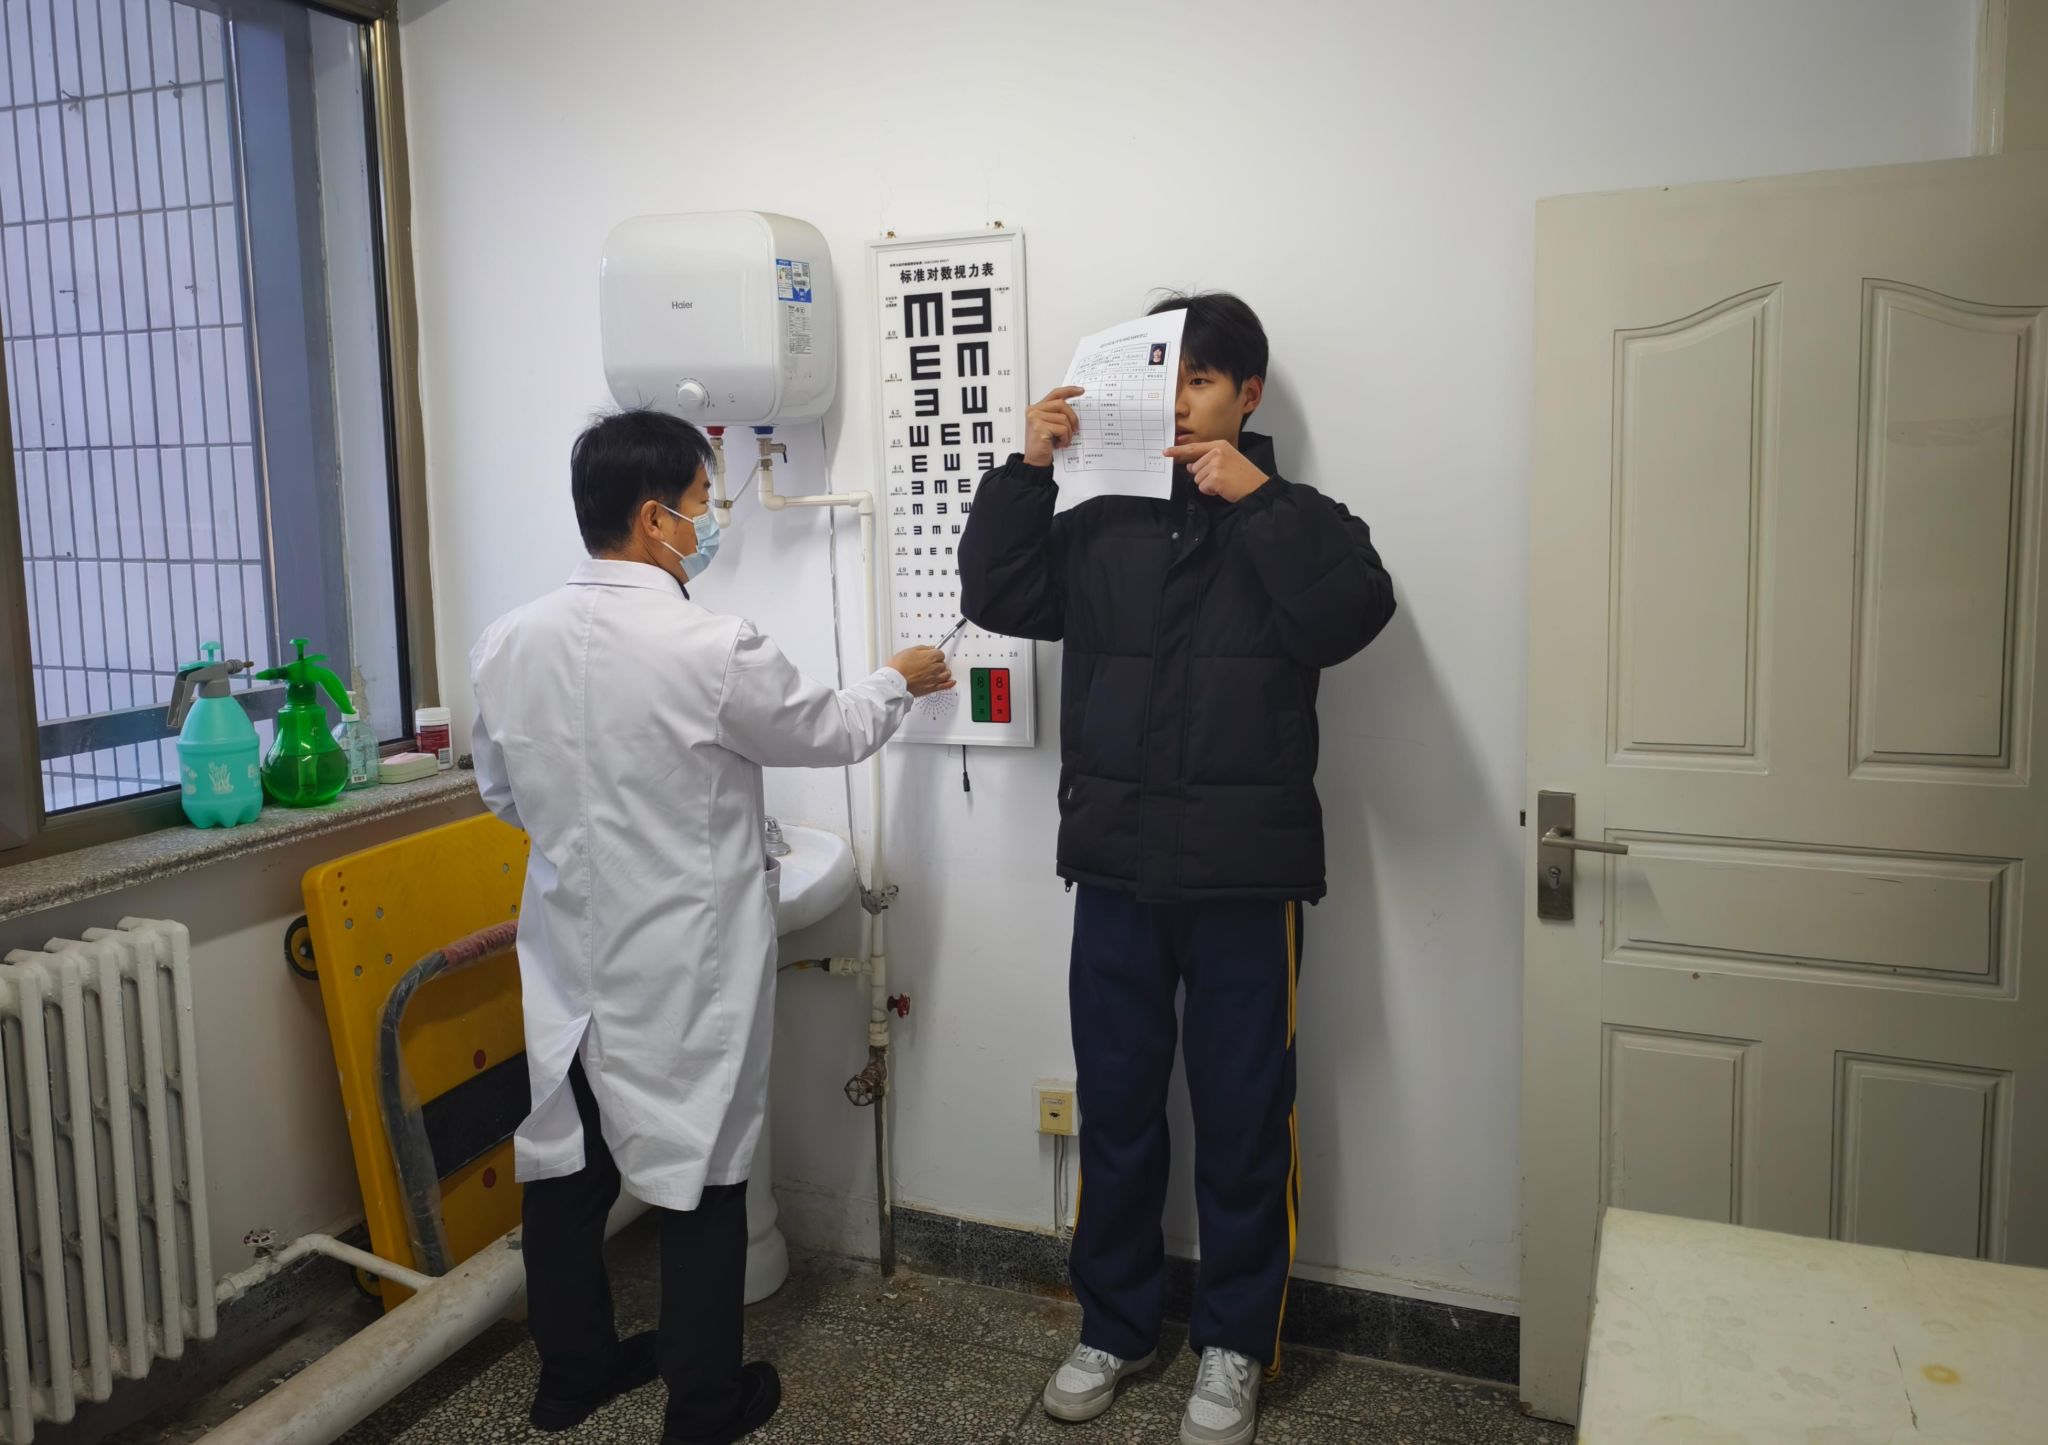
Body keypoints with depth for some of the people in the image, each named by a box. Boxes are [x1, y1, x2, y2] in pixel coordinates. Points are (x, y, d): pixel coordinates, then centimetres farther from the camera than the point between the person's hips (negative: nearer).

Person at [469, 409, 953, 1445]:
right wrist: (898, 683, 14)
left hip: (568, 955, 6)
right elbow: (831, 733, -5)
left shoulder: (506, 645, -3)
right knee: (699, 1172, 9)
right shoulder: (711, 651, -21)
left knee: (569, 1163, 18)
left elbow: (503, 793, 10)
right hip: (683, 968, -6)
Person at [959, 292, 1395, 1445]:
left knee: (1243, 1118, 8)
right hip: (1116, 870, 3)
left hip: (1245, 875, -2)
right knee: (1115, 1108, 13)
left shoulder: (1296, 521, 1)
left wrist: (1256, 497, -19)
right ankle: (1116, 1324, 32)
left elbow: (1353, 615, -16)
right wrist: (1029, 468, -6)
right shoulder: (1101, 526, 8)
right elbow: (996, 595, 2)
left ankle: (1236, 1344, 28)